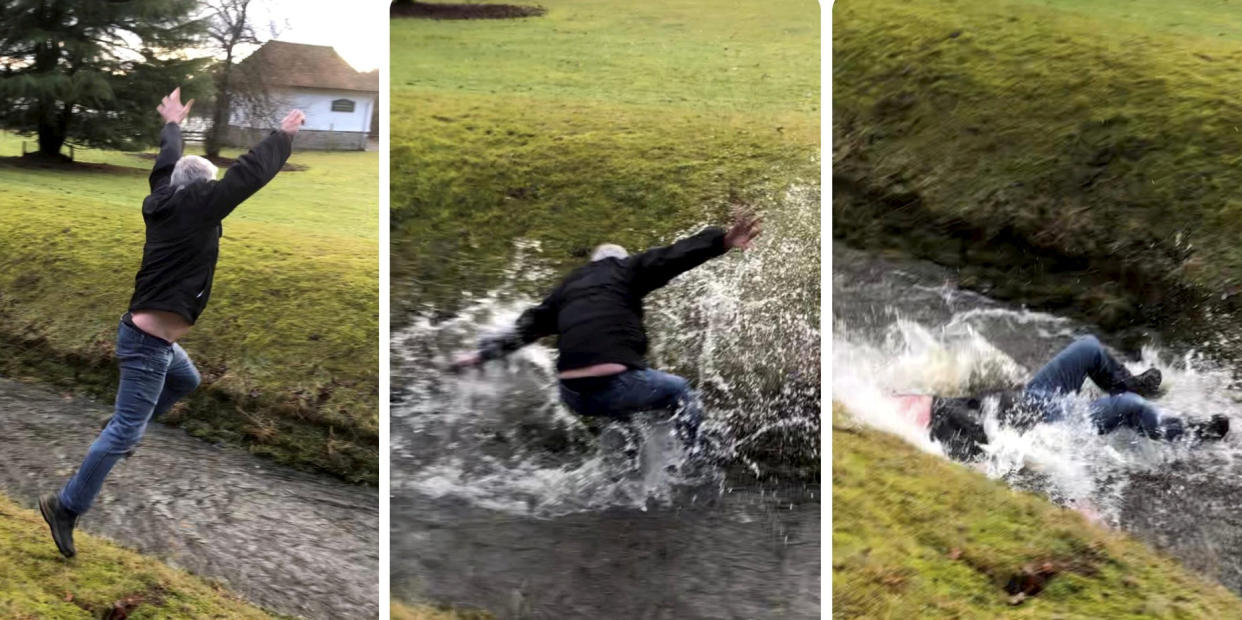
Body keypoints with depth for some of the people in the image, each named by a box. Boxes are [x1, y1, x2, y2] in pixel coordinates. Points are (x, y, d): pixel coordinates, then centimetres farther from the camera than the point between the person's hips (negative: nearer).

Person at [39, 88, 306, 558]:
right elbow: (249, 174, -15)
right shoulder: (195, 207, -16)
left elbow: (166, 167, 25)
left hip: (156, 337, 10)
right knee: (126, 432, -7)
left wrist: (173, 125, 42)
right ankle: (66, 506, -4)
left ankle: (120, 428, 34)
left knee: (187, 383, 33)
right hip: (148, 341, -10)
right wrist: (285, 135, -3)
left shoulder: (164, 203, 6)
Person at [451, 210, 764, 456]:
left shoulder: (567, 288, 27)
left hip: (573, 395, 5)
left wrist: (483, 353, 34)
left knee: (619, 411, 38)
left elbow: (527, 326, 27)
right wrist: (723, 241, -13)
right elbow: (673, 258, -1)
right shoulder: (626, 270, 13)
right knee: (679, 391, 21)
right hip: (616, 384, -5)